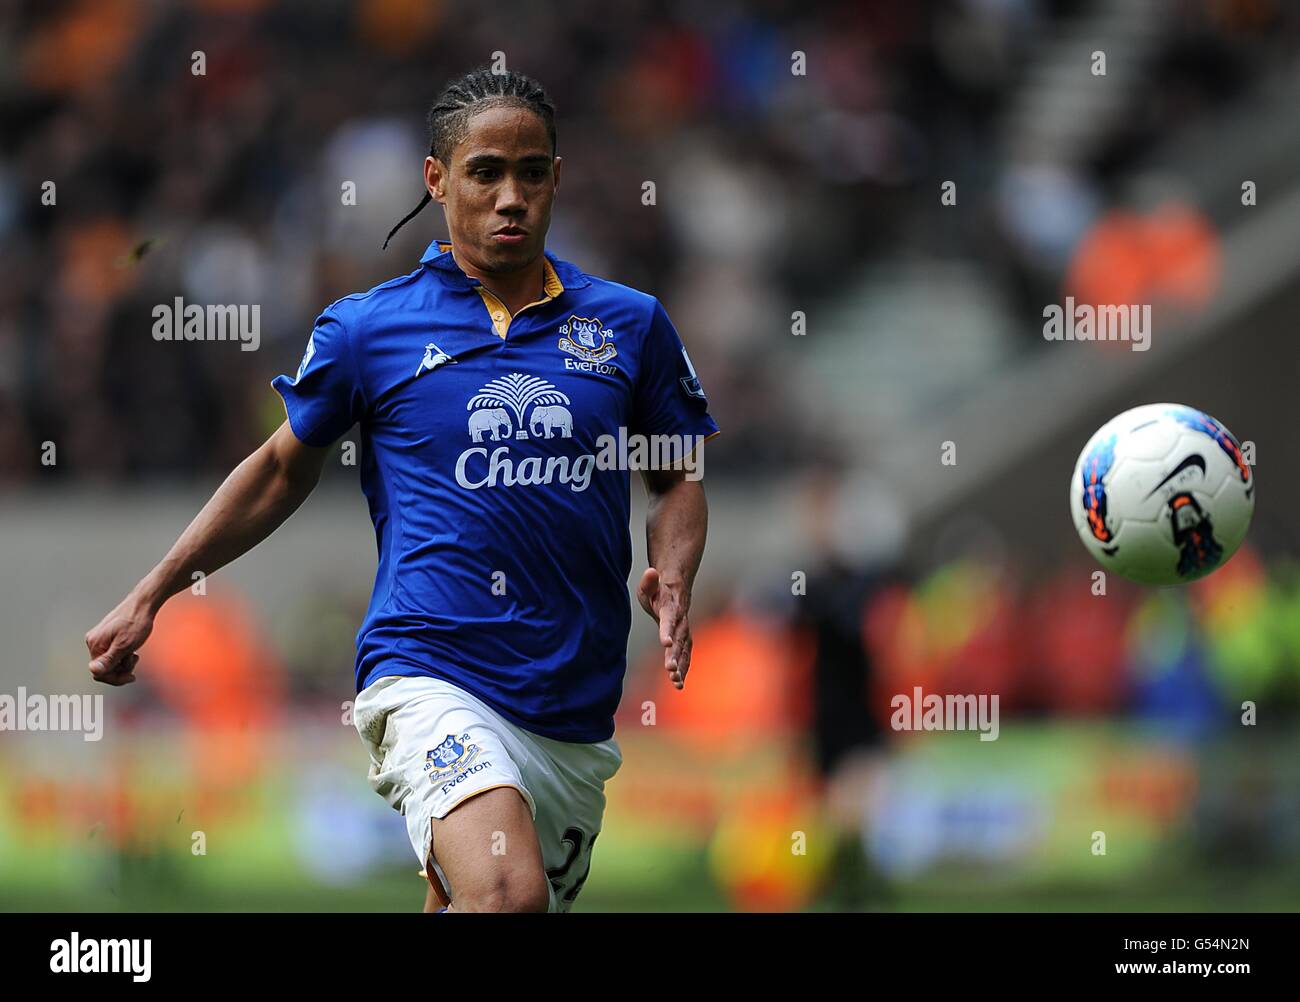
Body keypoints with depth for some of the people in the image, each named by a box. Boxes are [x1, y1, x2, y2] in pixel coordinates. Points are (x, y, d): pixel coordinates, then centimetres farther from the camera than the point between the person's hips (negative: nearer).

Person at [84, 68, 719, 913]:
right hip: (430, 675, -4)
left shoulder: (630, 326, 10)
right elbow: (285, 468, 18)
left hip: (575, 715, 4)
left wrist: (672, 582, 0)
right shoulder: (367, 328, 5)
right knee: (507, 894, -32)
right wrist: (150, 597, 18)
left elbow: (680, 476, 21)